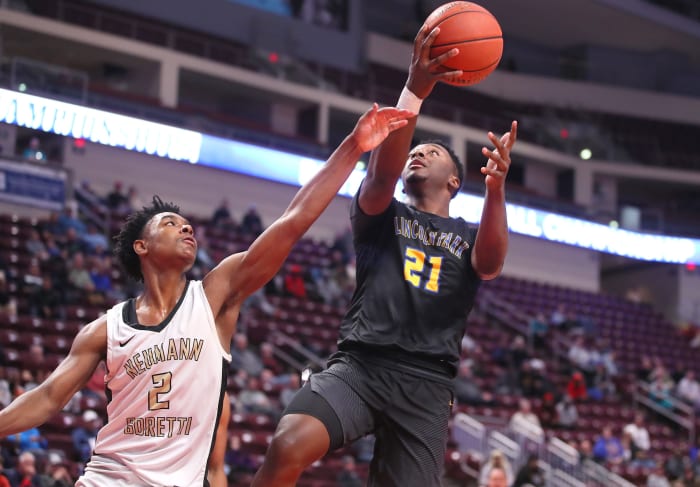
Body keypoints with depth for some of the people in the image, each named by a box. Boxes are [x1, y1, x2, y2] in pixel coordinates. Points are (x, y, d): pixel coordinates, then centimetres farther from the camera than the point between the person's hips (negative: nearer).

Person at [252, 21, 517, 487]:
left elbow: (490, 264, -5)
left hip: (426, 384, 2)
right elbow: (381, 175, -7)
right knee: (290, 445, -31)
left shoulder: (469, 236, 20)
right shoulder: (383, 215, 17)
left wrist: (496, 188, -25)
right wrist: (415, 90, -21)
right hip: (359, 364, -2)